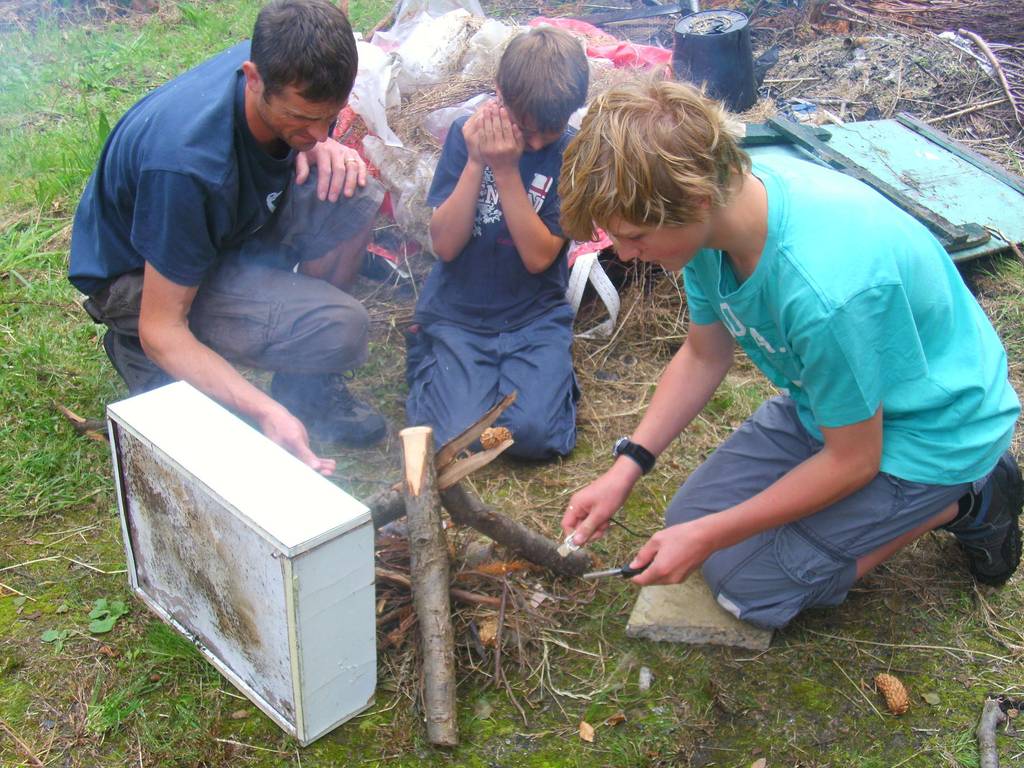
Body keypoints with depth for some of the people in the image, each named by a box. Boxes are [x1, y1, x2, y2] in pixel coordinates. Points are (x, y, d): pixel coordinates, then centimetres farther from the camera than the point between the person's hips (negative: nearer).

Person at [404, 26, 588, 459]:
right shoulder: (466, 135, -4)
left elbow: (538, 256, -14)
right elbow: (445, 244, -10)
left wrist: (506, 170, -20)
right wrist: (476, 162, -19)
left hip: (535, 317, 0)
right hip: (456, 314, 1)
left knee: (534, 434, -22)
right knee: (458, 437, -18)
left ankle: (554, 374, 11)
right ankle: (428, 367, 13)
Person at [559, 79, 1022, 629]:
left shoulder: (824, 289, -41)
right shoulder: (726, 190, -16)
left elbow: (852, 459, -24)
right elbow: (704, 355, 0)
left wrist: (708, 537, -17)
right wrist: (625, 469, -9)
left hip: (931, 431, -7)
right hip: (826, 397, 8)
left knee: (749, 583, -4)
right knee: (688, 518, 9)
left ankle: (966, 500, 7)